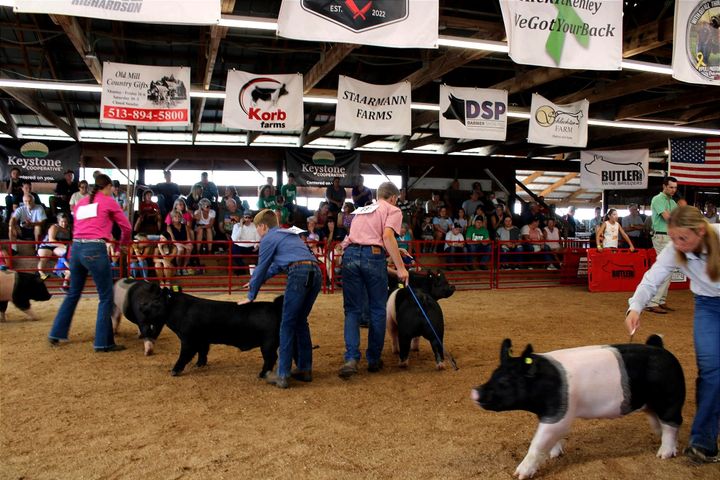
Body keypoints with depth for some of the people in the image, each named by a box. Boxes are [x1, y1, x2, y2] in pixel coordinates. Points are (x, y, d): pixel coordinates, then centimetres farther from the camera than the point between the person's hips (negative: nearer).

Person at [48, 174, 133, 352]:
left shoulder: (80, 203, 21)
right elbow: (127, 227, 10)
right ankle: (103, 342, 0)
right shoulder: (109, 202, 5)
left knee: (73, 293, 22)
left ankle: (56, 333, 29)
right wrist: (123, 244, 28)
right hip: (95, 250, -7)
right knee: (106, 297, 0)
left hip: (76, 248, 7)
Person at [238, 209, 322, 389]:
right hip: (316, 271, 7)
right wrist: (258, 281, 50)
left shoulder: (269, 238, 10)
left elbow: (261, 268, 13)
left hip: (299, 273, -7)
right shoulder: (290, 234, 33)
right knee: (301, 321, 18)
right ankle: (305, 369, 21)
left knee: (287, 325, -1)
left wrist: (251, 296, 24)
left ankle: (282, 375, -1)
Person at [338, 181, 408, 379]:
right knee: (377, 310, 10)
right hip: (373, 257, -4)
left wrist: (395, 250, 48)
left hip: (350, 254, 4)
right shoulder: (393, 210, 11)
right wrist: (400, 267, -9)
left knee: (352, 310, 7)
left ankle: (351, 358, -8)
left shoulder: (361, 210, 30)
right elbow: (387, 236, -8)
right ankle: (374, 359, 17)